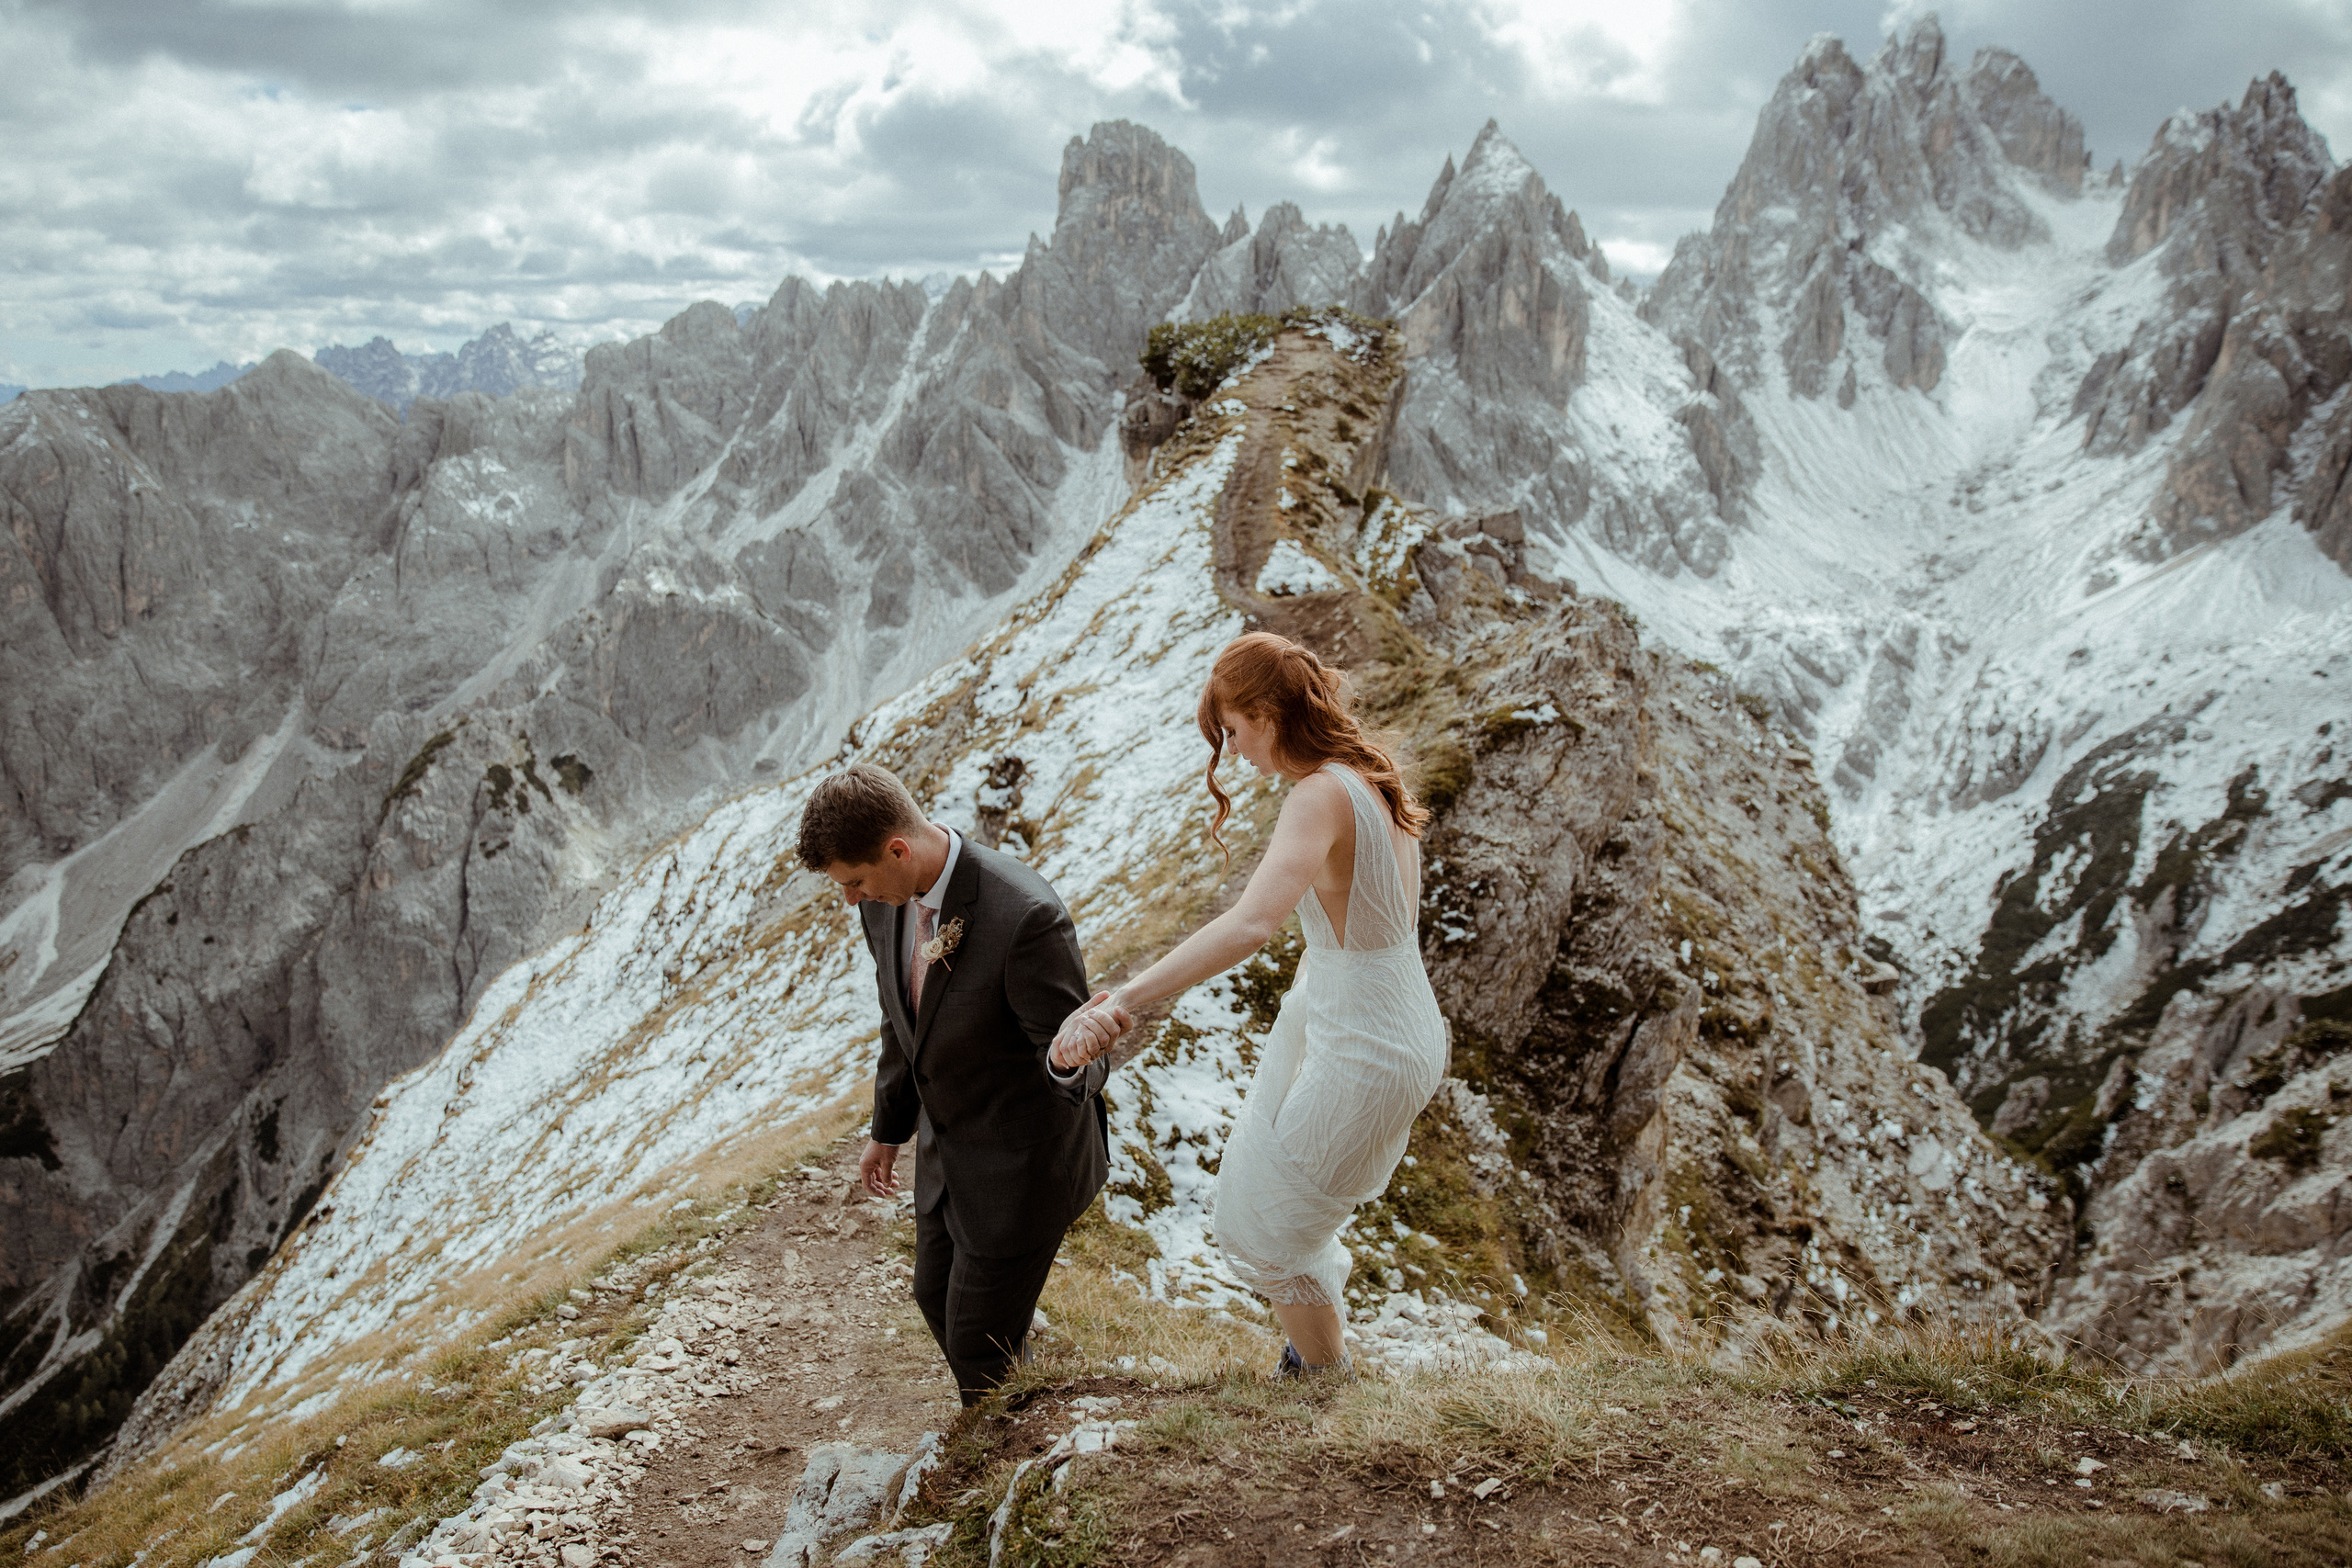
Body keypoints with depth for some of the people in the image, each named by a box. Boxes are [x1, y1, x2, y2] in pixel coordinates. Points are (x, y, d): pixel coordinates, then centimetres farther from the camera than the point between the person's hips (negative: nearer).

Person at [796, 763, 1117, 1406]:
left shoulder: (1025, 916, -36)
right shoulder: (888, 898, -11)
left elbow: (1071, 1060, -29)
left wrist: (1074, 1056, -54)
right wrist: (888, 1130, 18)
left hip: (1026, 1159, -8)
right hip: (949, 1146, 8)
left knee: (978, 1339, 7)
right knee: (939, 1297, 26)